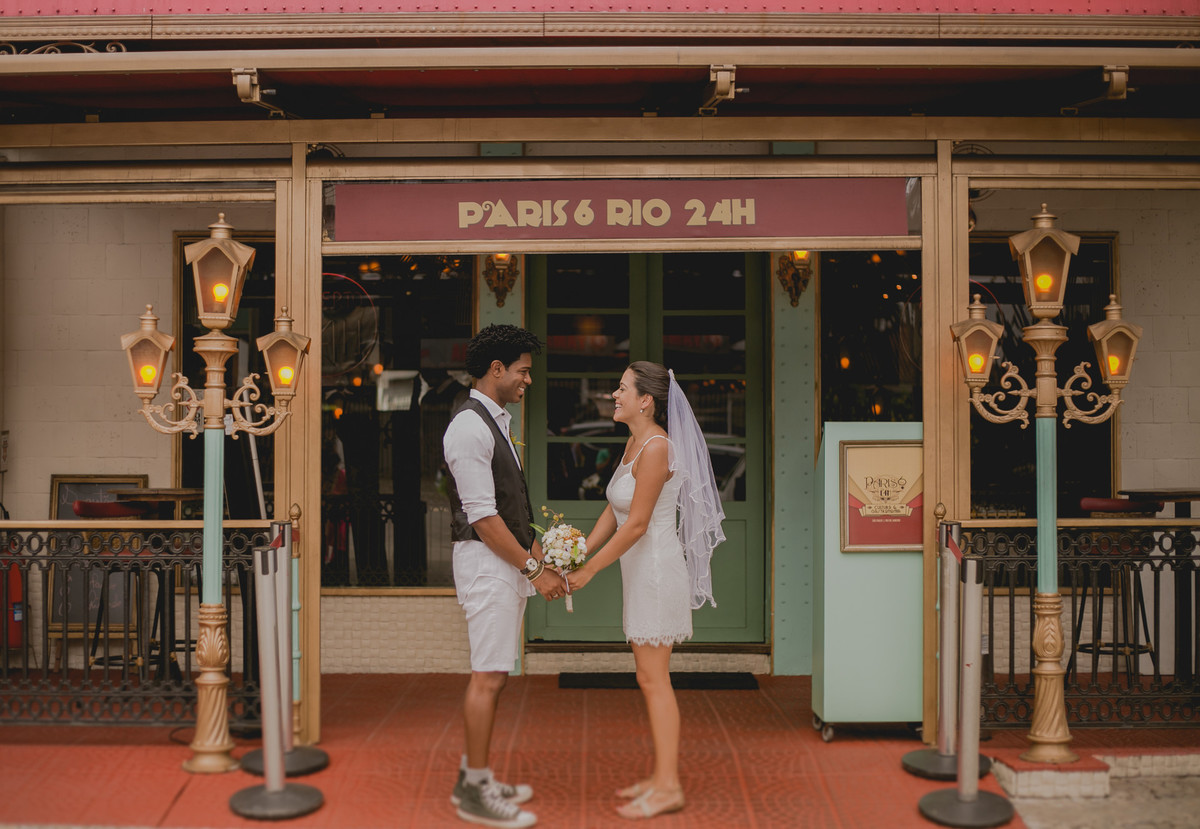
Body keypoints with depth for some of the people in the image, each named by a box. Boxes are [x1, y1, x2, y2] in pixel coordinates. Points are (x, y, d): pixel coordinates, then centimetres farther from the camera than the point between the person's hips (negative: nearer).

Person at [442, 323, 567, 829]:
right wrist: (534, 569, -17)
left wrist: (536, 550, 11)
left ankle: (472, 778, 25)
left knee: (490, 674, 14)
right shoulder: (469, 427, -16)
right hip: (486, 561, -10)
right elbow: (482, 516, -20)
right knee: (488, 677, -4)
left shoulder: (497, 422, 16)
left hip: (508, 560, 10)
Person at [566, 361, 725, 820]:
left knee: (654, 680, -4)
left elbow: (636, 524, -20)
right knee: (650, 679, 14)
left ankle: (668, 787, 3)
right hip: (640, 570, 10)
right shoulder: (634, 443, 11)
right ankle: (661, 776, 23)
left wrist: (589, 570, -15)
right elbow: (613, 512, 13)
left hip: (657, 568, -10)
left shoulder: (656, 447, -18)